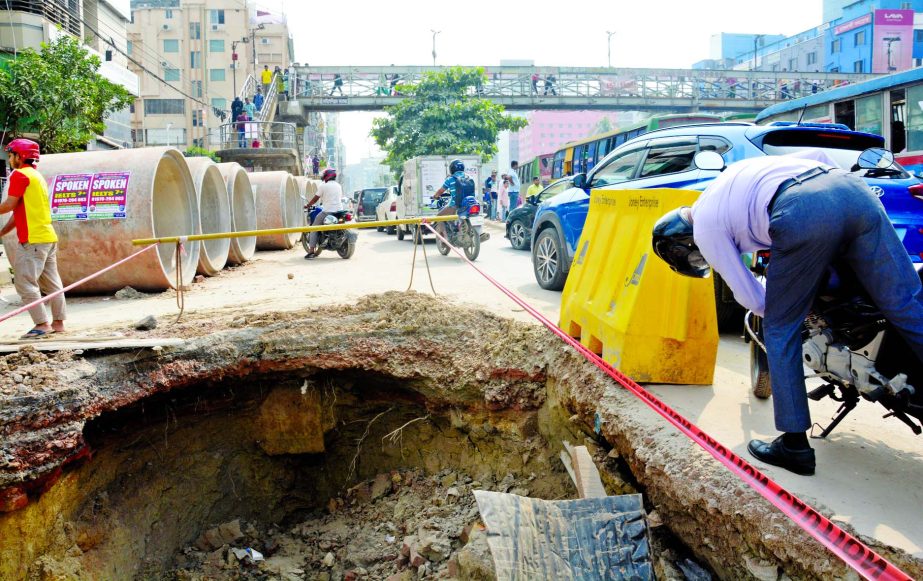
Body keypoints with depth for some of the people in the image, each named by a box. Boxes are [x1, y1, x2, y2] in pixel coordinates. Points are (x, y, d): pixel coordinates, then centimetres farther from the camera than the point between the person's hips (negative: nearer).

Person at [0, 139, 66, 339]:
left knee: (25, 283, -6)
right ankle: (58, 322, 13)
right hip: (48, 238, 9)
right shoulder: (36, 176, 21)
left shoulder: (20, 174, -7)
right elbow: (20, 212, 20)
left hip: (33, 240, -9)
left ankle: (42, 324, -9)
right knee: (51, 283, 10)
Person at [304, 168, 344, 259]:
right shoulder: (339, 186, 14)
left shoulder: (323, 186, -3)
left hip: (327, 212, -5)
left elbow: (315, 199, 1)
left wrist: (308, 205, 17)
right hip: (339, 211, 5)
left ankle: (311, 251, -5)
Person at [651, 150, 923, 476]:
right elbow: (815, 154, 37)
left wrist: (773, 309, 38)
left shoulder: (705, 228, 18)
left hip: (802, 214, -6)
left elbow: (751, 298, 18)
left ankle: (795, 445, 13)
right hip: (851, 185, 7)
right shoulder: (733, 175, 39)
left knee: (780, 330, 10)